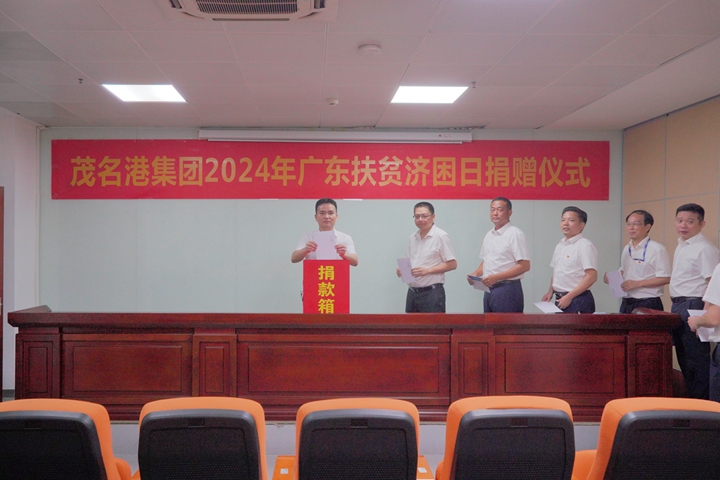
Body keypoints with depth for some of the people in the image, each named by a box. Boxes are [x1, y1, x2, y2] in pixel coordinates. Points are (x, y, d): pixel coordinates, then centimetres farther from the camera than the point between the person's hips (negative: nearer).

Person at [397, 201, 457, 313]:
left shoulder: (440, 236, -7)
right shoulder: (413, 238, 13)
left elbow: (452, 264, -9)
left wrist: (427, 270, -17)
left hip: (432, 292, -6)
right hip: (412, 292, 6)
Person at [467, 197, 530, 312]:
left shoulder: (515, 234, -10)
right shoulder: (489, 235, 14)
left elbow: (524, 266, -16)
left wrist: (496, 277, -20)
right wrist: (476, 274, 3)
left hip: (507, 290, -7)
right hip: (489, 290, 7)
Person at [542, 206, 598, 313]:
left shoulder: (585, 246, -11)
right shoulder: (560, 246, 13)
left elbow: (591, 276, -17)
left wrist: (569, 297, -18)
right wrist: (550, 292, 9)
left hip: (577, 300, -7)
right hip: (560, 299, 7)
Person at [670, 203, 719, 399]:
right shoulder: (681, 246, 15)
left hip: (693, 306, -9)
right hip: (678, 307, 9)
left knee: (697, 359, -4)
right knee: (683, 356, 15)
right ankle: (690, 396, 26)